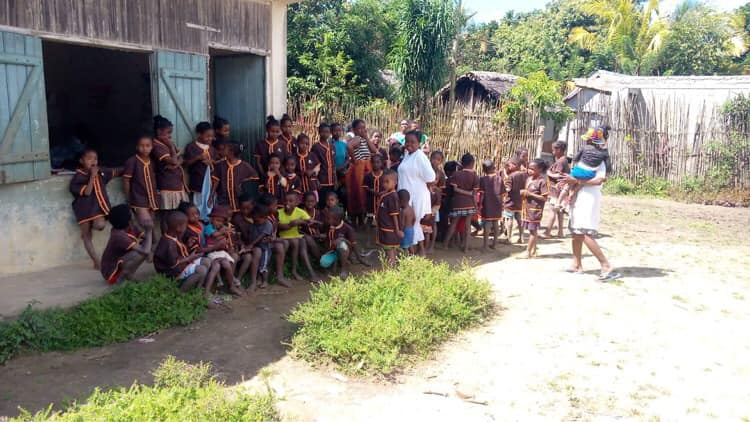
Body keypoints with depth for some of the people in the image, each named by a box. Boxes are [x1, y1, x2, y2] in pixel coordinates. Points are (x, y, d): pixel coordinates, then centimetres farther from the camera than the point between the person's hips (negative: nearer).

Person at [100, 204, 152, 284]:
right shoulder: (119, 235, -28)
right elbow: (145, 251, -35)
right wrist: (149, 230, -26)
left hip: (119, 264, 9)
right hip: (112, 274, -9)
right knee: (141, 253, -30)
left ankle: (127, 275, 6)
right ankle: (121, 278, -11)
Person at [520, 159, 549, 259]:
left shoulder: (542, 181, -13)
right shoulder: (528, 178, 9)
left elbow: (544, 198, -16)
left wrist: (530, 194, -20)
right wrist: (523, 193, -2)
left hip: (535, 209, -7)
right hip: (527, 208, 7)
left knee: (533, 231, 1)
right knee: (532, 231, 15)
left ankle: (528, 252, 5)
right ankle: (533, 251, 25)